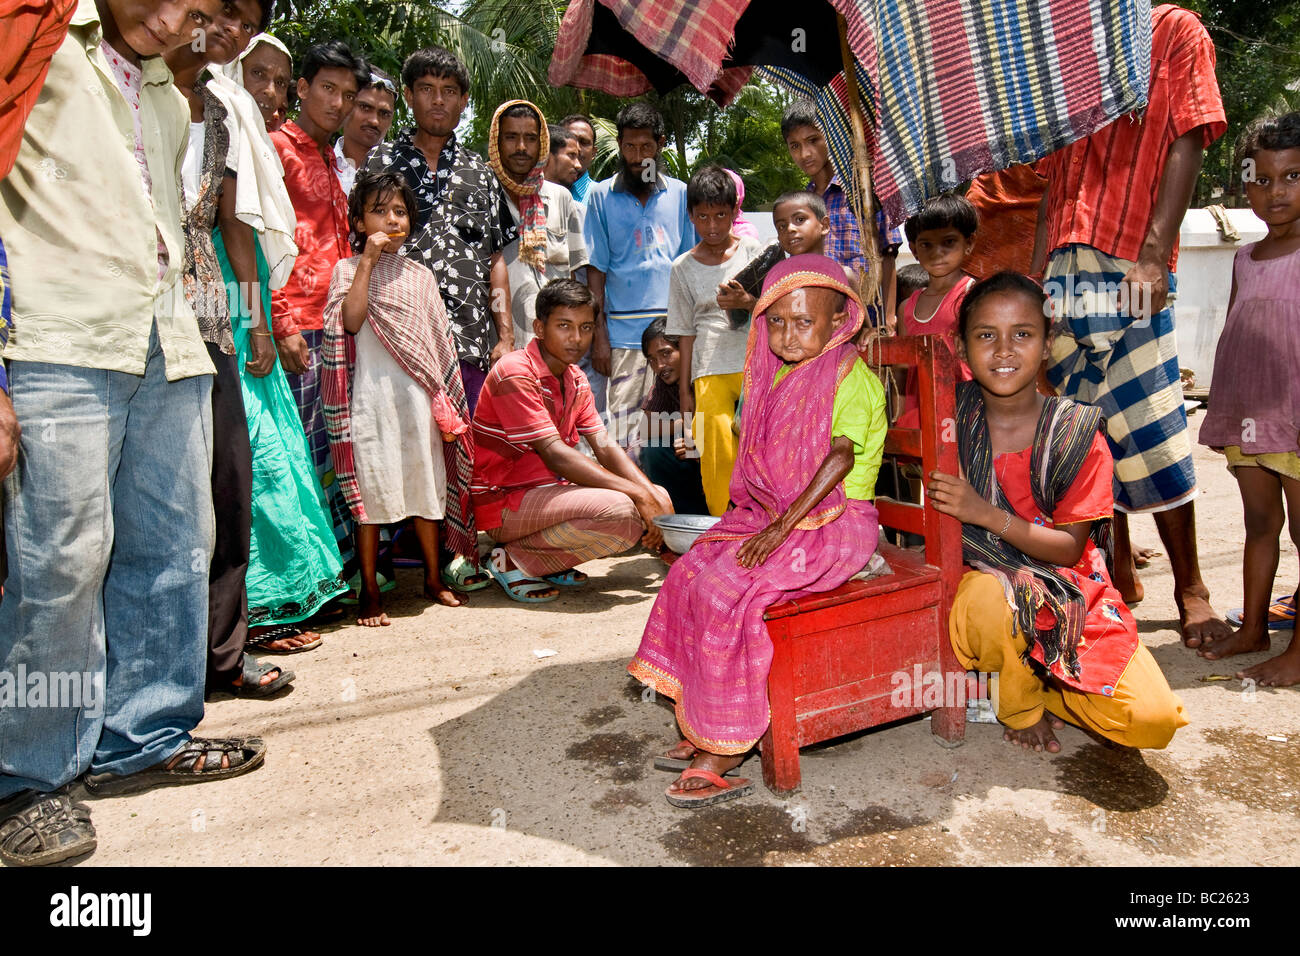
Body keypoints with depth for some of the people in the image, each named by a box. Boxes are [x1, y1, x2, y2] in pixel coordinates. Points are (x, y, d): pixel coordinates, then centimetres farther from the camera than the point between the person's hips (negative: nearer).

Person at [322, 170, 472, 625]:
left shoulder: (421, 276, 14)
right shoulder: (348, 270, 4)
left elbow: (439, 342, 14)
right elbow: (351, 322, -14)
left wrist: (448, 404, 9)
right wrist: (368, 261, -13)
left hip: (419, 395, 3)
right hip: (371, 395, -3)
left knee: (428, 485, 8)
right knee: (370, 489, -1)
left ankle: (433, 578, 23)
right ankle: (369, 591, 9)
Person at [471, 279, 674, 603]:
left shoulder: (575, 379, 10)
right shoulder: (515, 373, -18)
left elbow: (604, 447, 4)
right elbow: (554, 455, -24)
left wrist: (652, 494, -12)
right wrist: (637, 494, -25)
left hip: (547, 489, 9)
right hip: (503, 501, -9)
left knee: (657, 498, 0)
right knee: (621, 512, -28)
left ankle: (553, 559, 3)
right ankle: (514, 560, -11)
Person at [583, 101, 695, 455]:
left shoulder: (680, 193, 12)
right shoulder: (601, 195, 8)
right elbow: (596, 269, 5)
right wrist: (599, 333, -3)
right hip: (624, 331, -1)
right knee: (622, 427, -2)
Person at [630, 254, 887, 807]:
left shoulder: (850, 376, -11)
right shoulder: (779, 377, 14)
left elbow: (840, 456, -21)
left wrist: (782, 527, -26)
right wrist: (760, 514, 3)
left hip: (833, 522, -8)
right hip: (771, 513, 8)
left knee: (727, 590, -24)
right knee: (692, 573, -9)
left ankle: (727, 746, -11)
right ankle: (702, 725, 0)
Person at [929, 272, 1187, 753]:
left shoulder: (1077, 434, -9)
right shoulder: (953, 415, -6)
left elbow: (1071, 547, -11)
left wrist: (987, 514, -24)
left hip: (1070, 594, 1)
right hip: (983, 576, -1)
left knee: (1152, 721, -16)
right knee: (987, 598, -38)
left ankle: (1030, 676, 12)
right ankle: (1020, 705, -5)